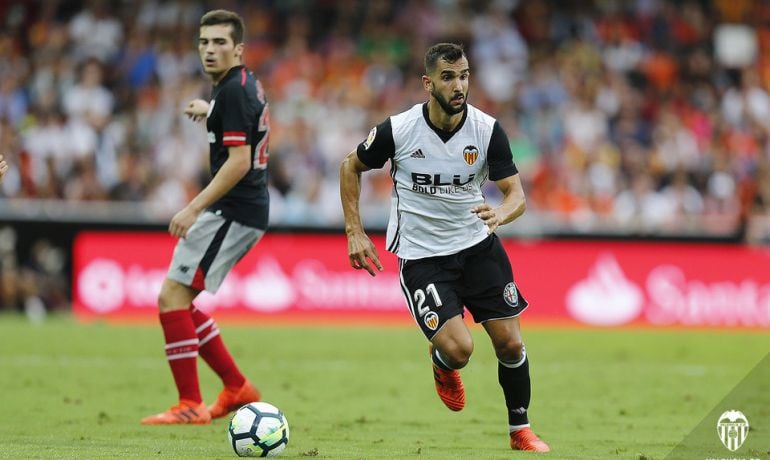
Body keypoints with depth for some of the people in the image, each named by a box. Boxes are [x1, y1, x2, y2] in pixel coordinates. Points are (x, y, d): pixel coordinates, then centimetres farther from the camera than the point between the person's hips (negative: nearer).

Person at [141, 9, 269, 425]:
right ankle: (237, 388, 18)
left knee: (172, 296, -10)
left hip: (233, 213, -10)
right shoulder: (246, 85, 14)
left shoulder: (233, 91, -16)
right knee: (177, 299, 14)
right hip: (245, 210, 10)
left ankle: (189, 406, -9)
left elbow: (239, 162, -23)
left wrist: (194, 208, -24)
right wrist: (210, 112, 37)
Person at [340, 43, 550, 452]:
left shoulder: (487, 129, -11)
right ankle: (441, 365, 20)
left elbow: (516, 194, -8)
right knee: (458, 349, -18)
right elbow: (351, 166, 3)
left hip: (478, 245, 3)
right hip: (421, 256, -3)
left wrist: (500, 214, -32)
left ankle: (520, 430, 21)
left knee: (510, 343, -1)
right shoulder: (397, 130, -15)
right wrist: (355, 233, -2)